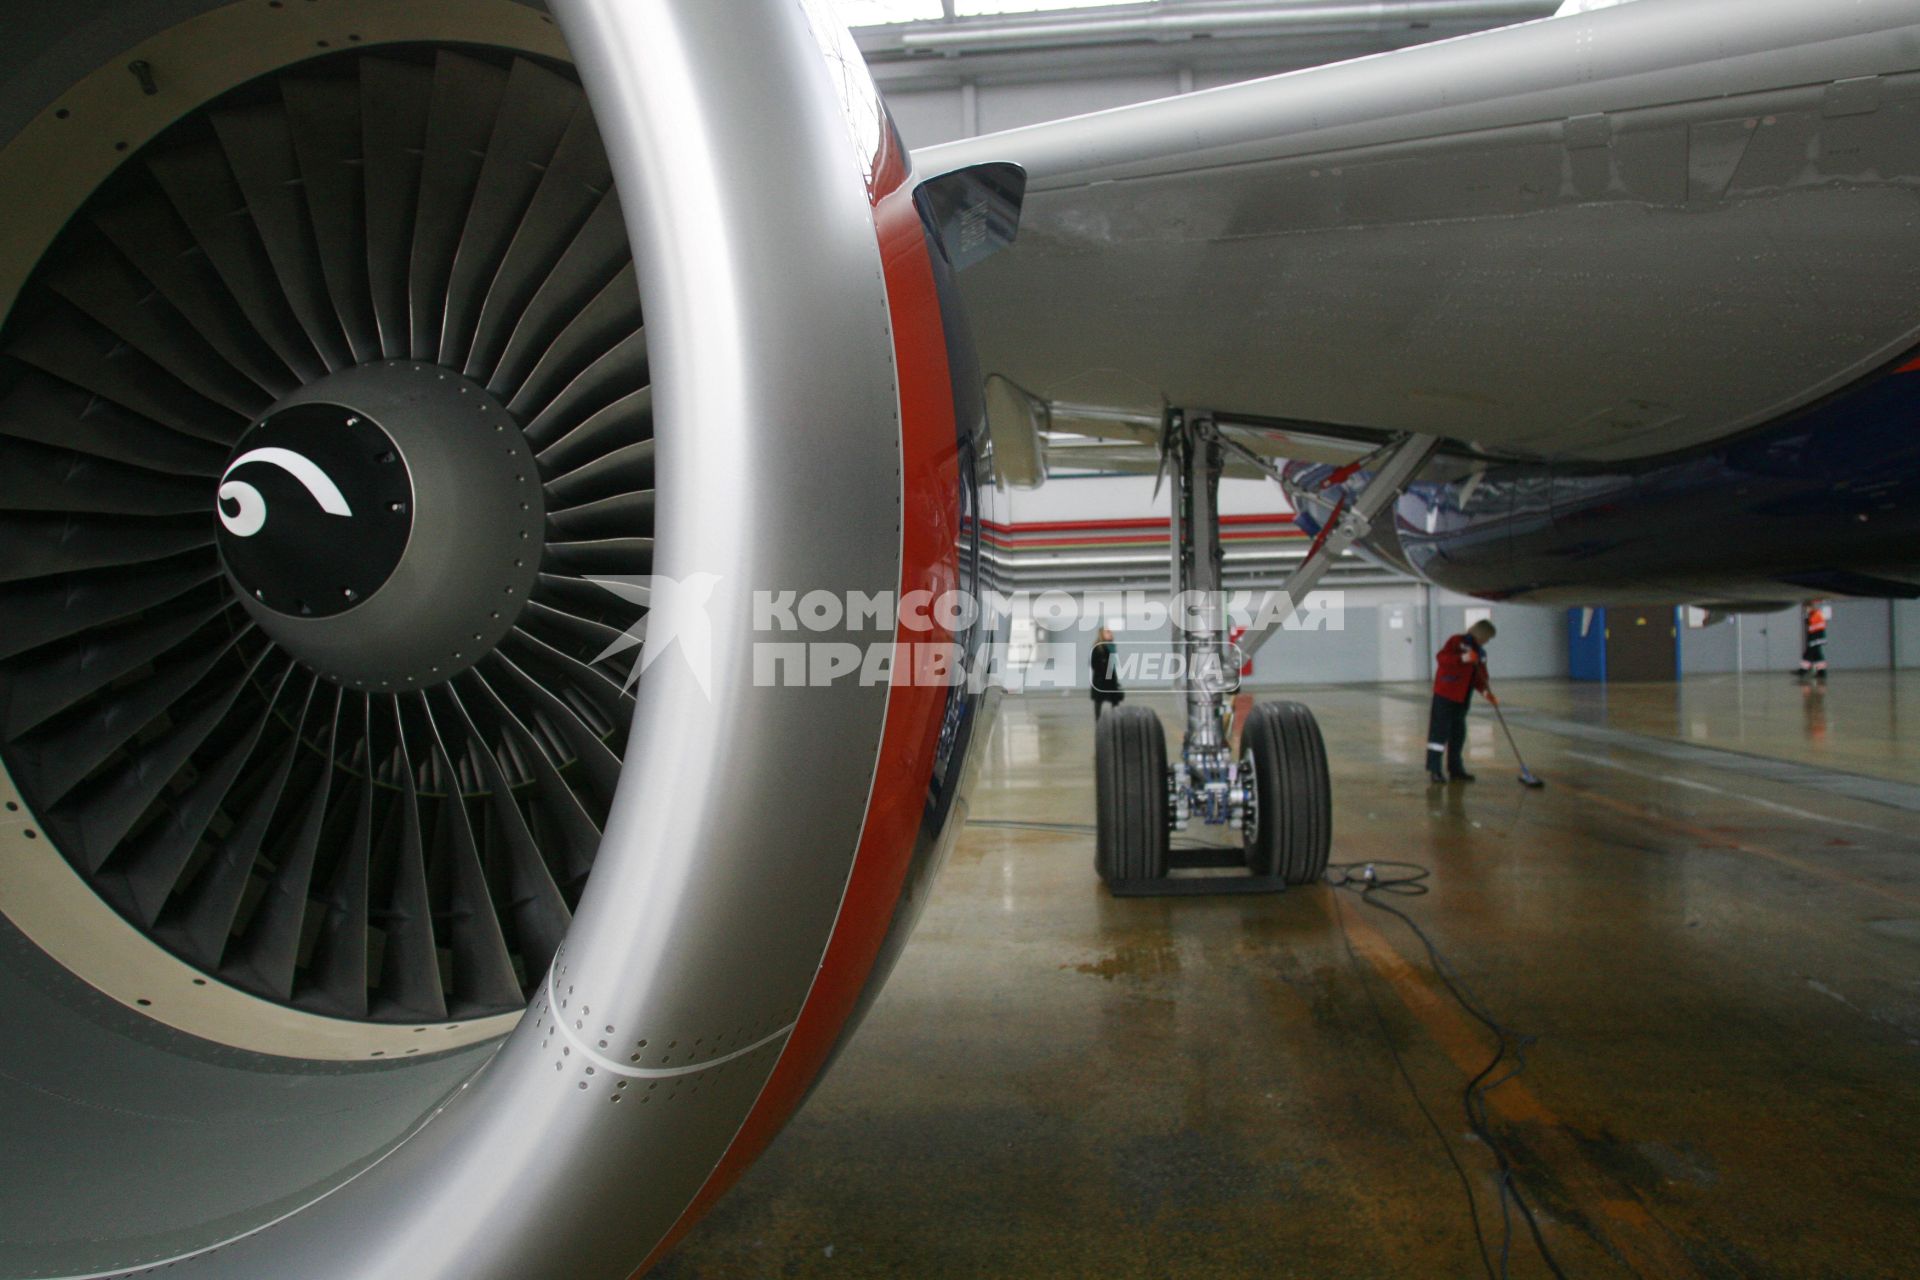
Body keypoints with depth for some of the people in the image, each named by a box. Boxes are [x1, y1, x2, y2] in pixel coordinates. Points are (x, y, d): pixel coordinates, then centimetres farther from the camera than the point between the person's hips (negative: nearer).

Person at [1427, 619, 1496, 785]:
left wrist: (1486, 692, -4)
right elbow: (1441, 657, -20)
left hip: (1463, 699, 8)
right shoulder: (1456, 641, -6)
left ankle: (1455, 769, 23)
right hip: (1445, 695, -8)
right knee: (1440, 731, -8)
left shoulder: (1480, 653, 15)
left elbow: (1480, 677, 14)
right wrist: (1463, 658, -31)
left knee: (1458, 734, 13)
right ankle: (1433, 770, -8)